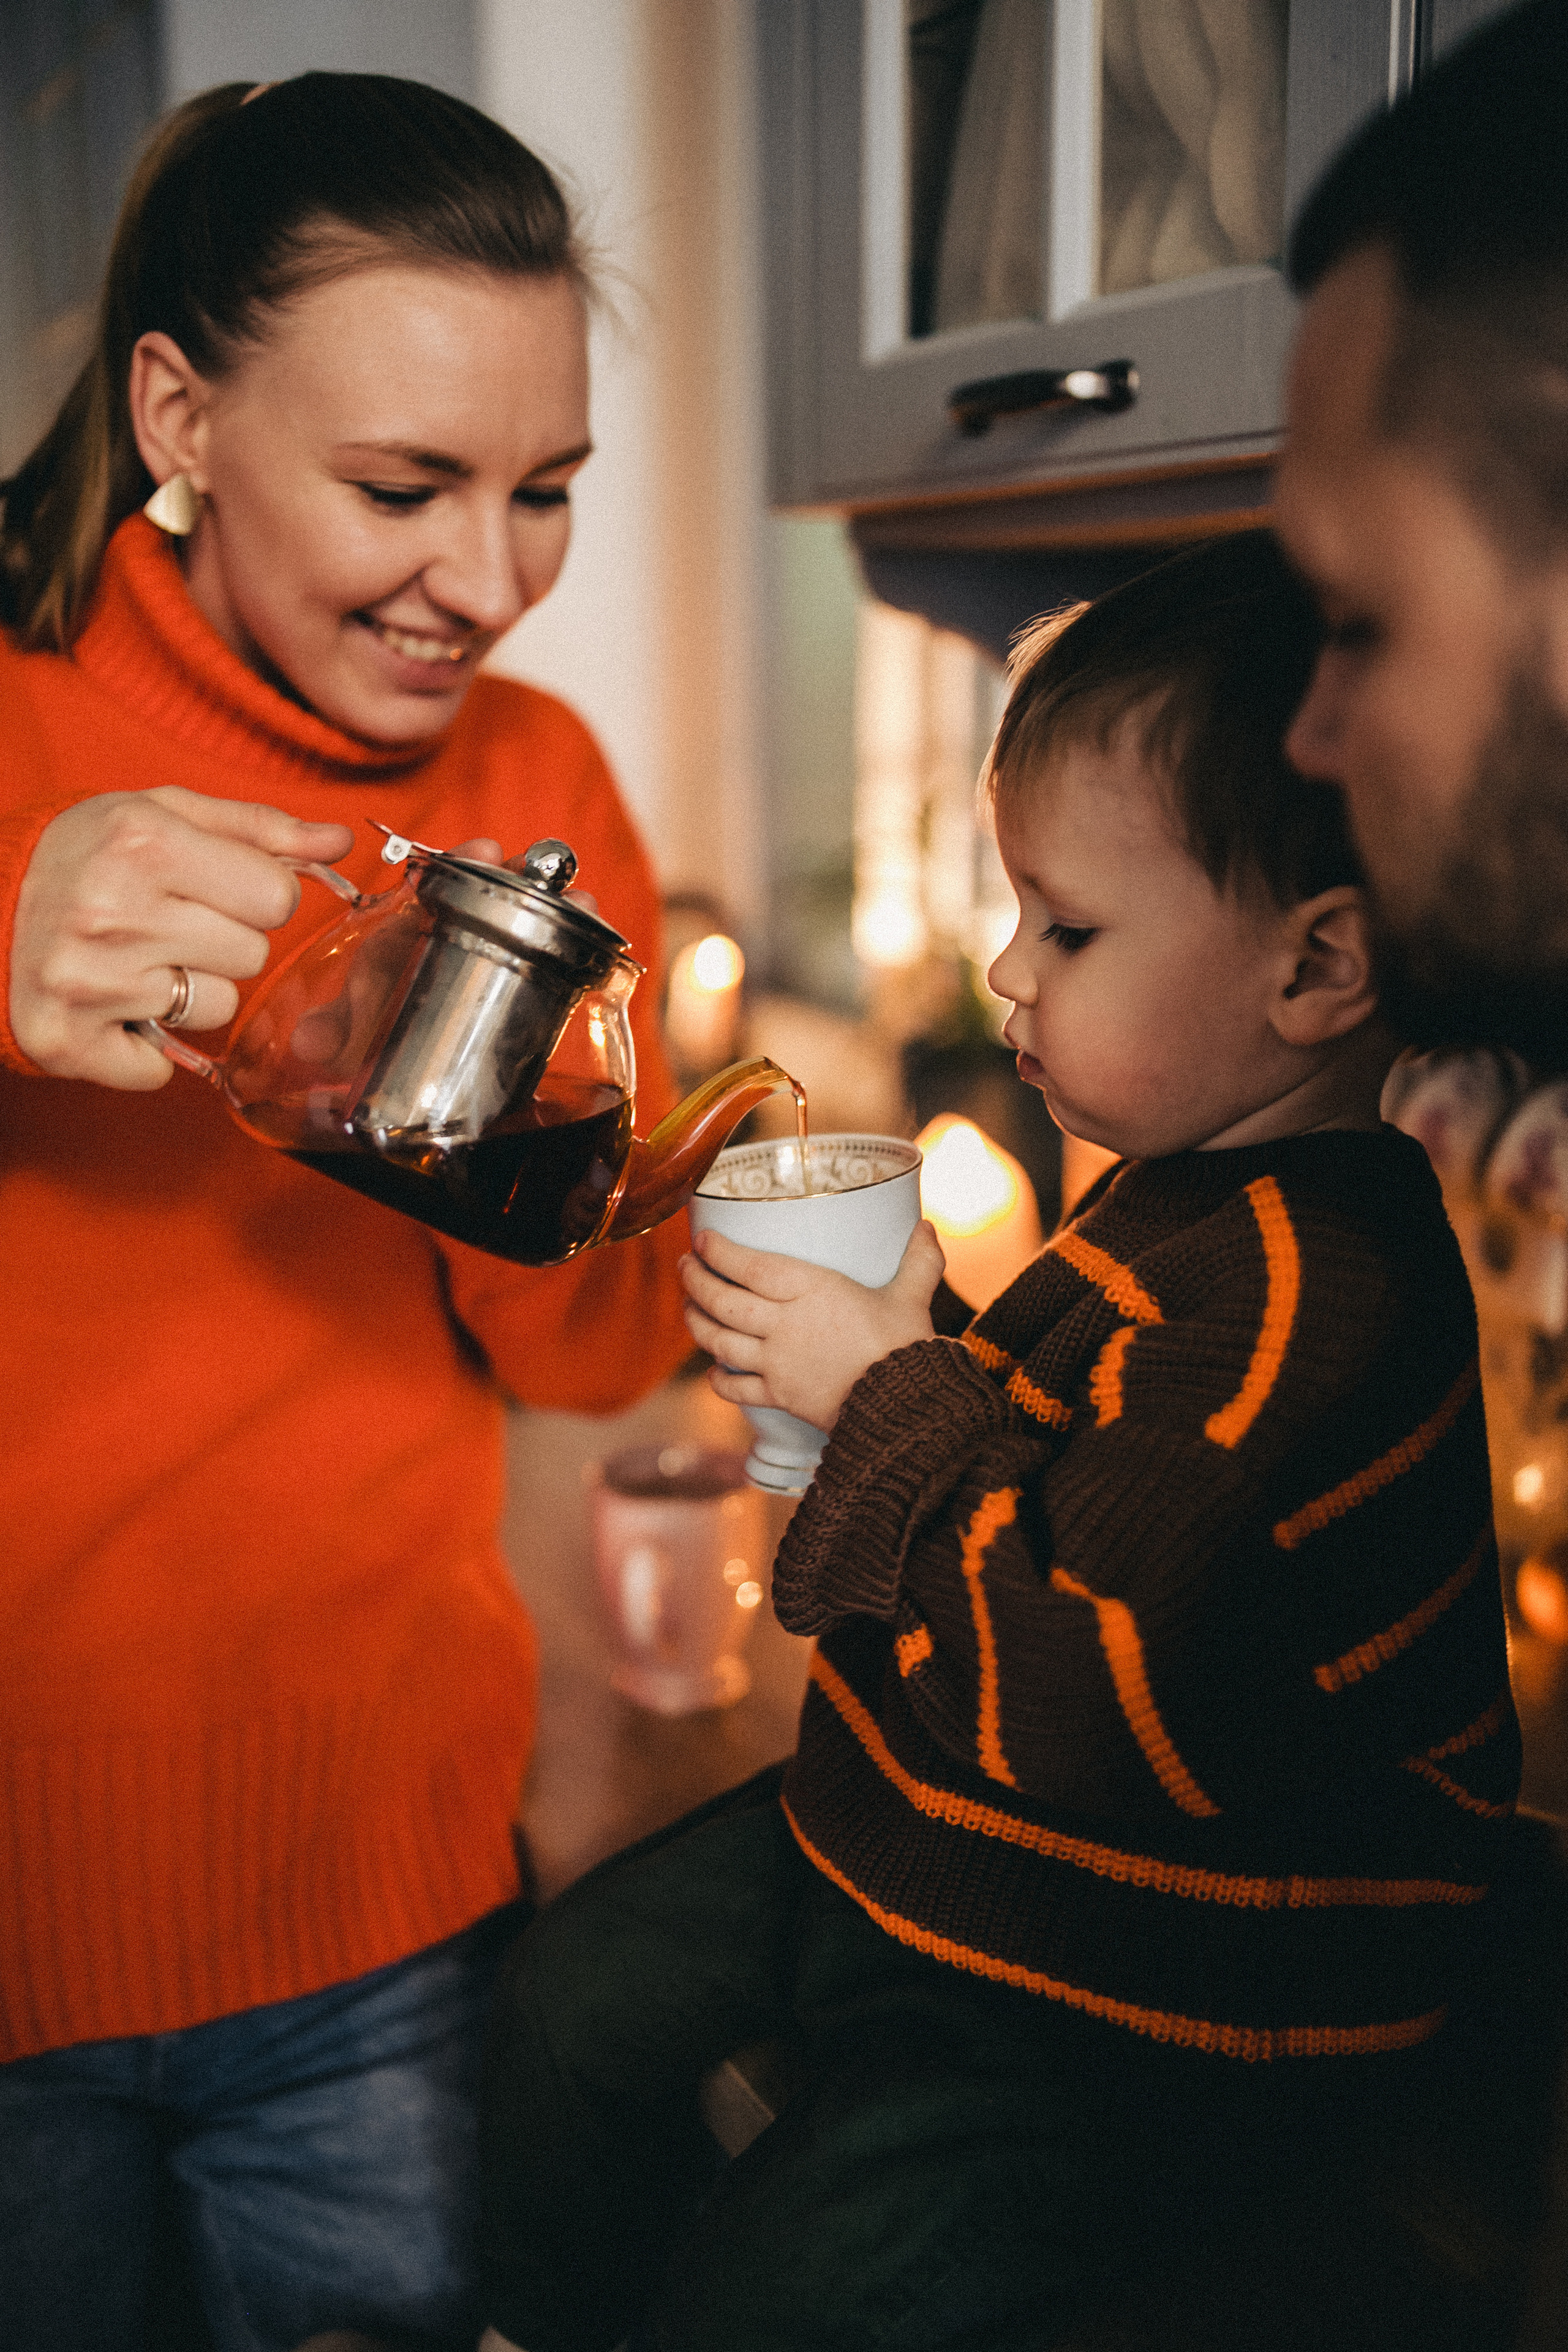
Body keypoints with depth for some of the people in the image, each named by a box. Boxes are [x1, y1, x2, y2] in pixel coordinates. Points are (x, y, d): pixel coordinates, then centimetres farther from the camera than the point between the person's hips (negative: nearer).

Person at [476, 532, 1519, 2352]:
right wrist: (900, 1373, 2)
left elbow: (1084, 1702, -32)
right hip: (916, 1846, 11)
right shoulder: (1186, 1194, 3)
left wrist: (890, 1401, -22)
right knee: (577, 1992, 16)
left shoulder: (1300, 1294, -30)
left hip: (1138, 1999, -10)